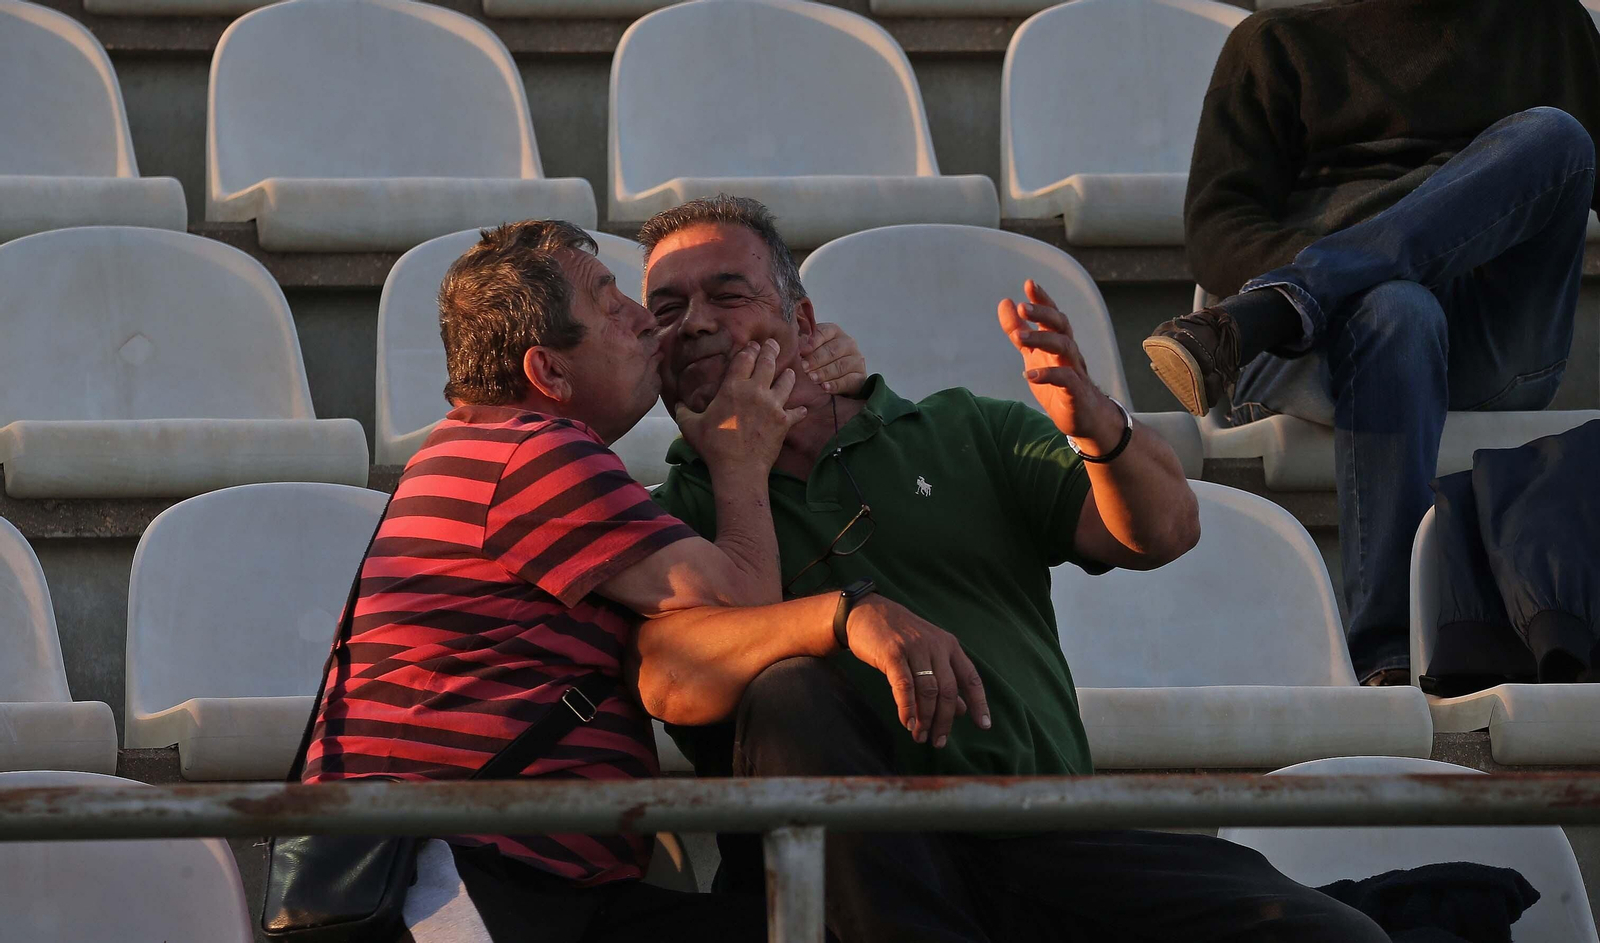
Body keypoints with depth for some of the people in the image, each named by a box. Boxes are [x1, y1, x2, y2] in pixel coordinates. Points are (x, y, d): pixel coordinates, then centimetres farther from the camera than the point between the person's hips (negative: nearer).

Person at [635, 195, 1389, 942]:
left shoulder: (966, 435, 22)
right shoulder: (676, 511, 14)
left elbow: (1162, 531, 10)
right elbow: (669, 680, -9)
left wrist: (1100, 427, -13)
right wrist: (851, 613, -25)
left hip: (1050, 846, 1)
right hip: (857, 858, -1)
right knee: (787, 693, -35)